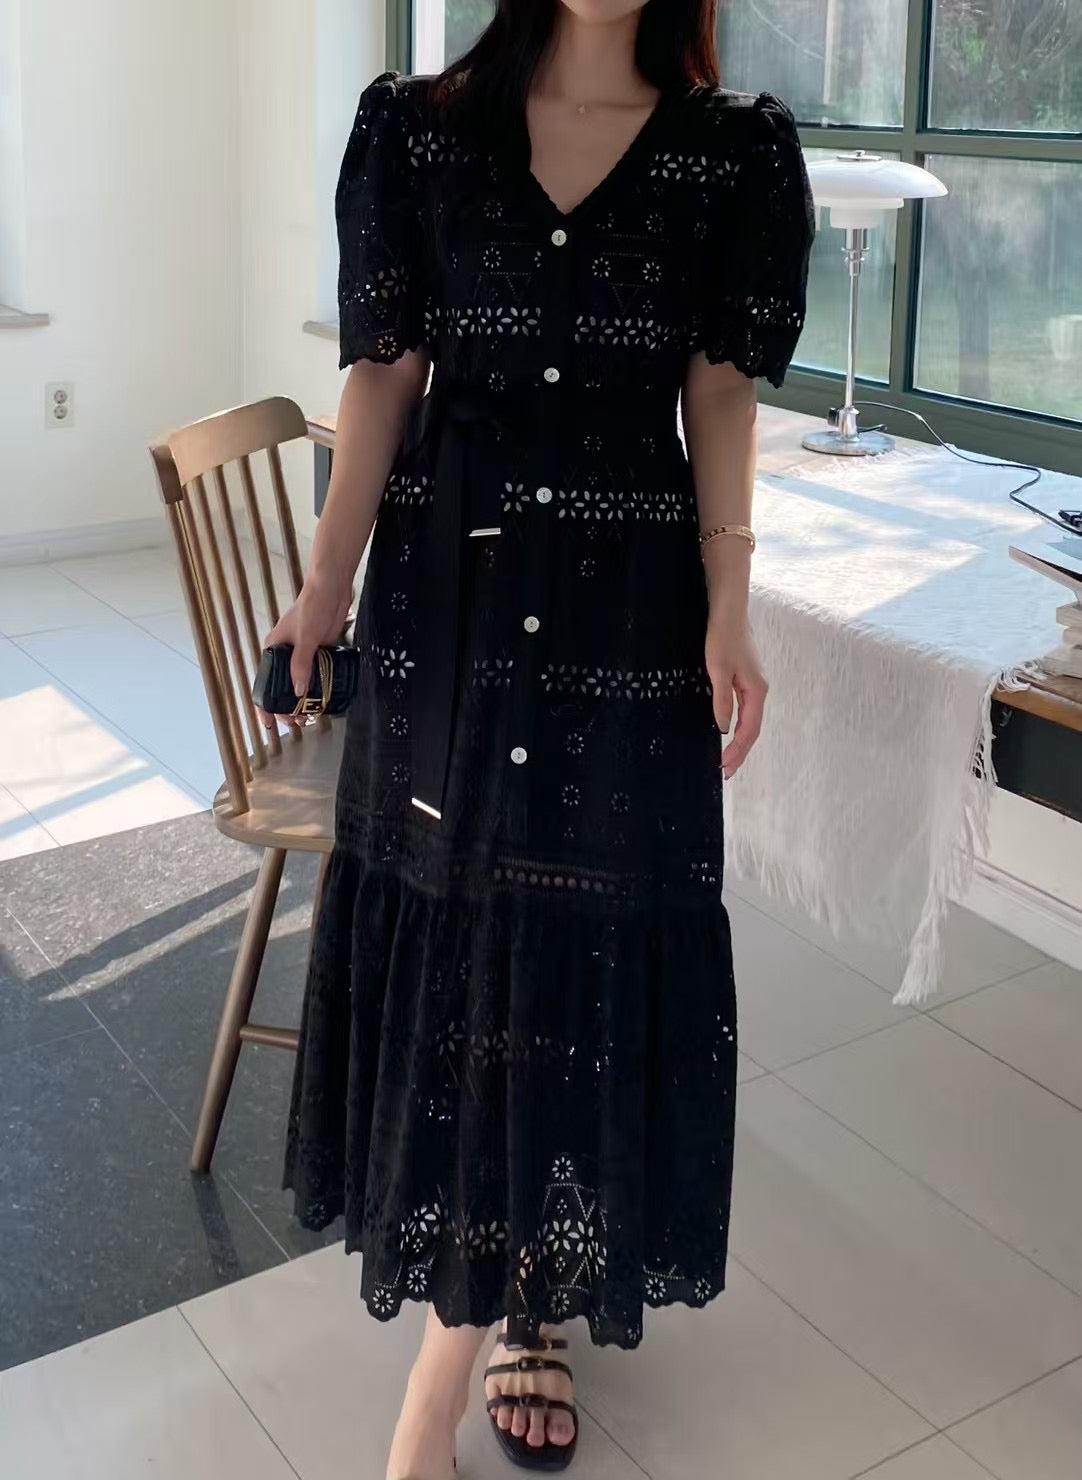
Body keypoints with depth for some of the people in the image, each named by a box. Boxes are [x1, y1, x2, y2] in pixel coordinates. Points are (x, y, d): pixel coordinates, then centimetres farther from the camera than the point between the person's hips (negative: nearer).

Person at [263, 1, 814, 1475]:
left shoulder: (733, 151, 1)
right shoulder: (419, 129, 3)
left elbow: (721, 398, 1)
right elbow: (385, 375, 4)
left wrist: (727, 616, -6)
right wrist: (327, 585, 4)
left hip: (627, 612, -1)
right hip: (447, 592, 1)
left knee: (588, 939, 4)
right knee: (449, 923, 7)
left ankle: (533, 1302, 24)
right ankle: (478, 1321, 26)